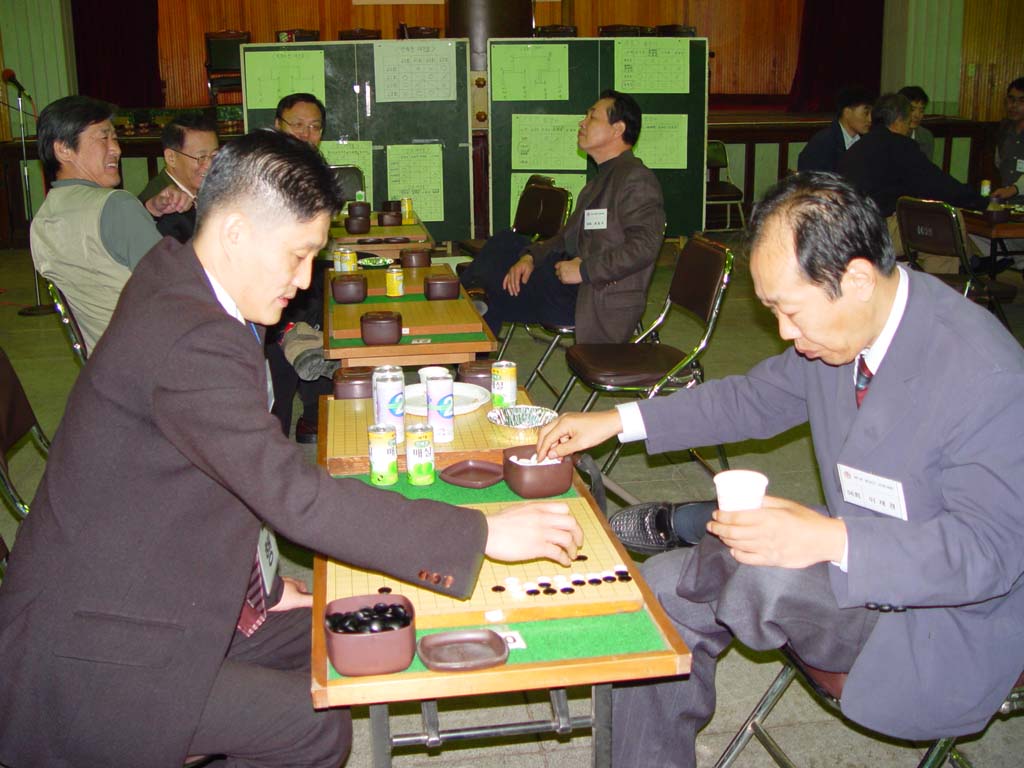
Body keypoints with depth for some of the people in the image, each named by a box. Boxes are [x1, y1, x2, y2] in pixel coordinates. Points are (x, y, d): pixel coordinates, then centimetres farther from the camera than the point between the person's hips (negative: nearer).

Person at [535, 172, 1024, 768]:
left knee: (766, 578, -33)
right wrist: (617, 421, 6)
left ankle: (673, 525, -2)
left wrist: (831, 540, -40)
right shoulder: (838, 321, -6)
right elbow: (756, 398, 9)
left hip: (951, 618, -7)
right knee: (664, 588, 0)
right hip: (855, 559, 8)